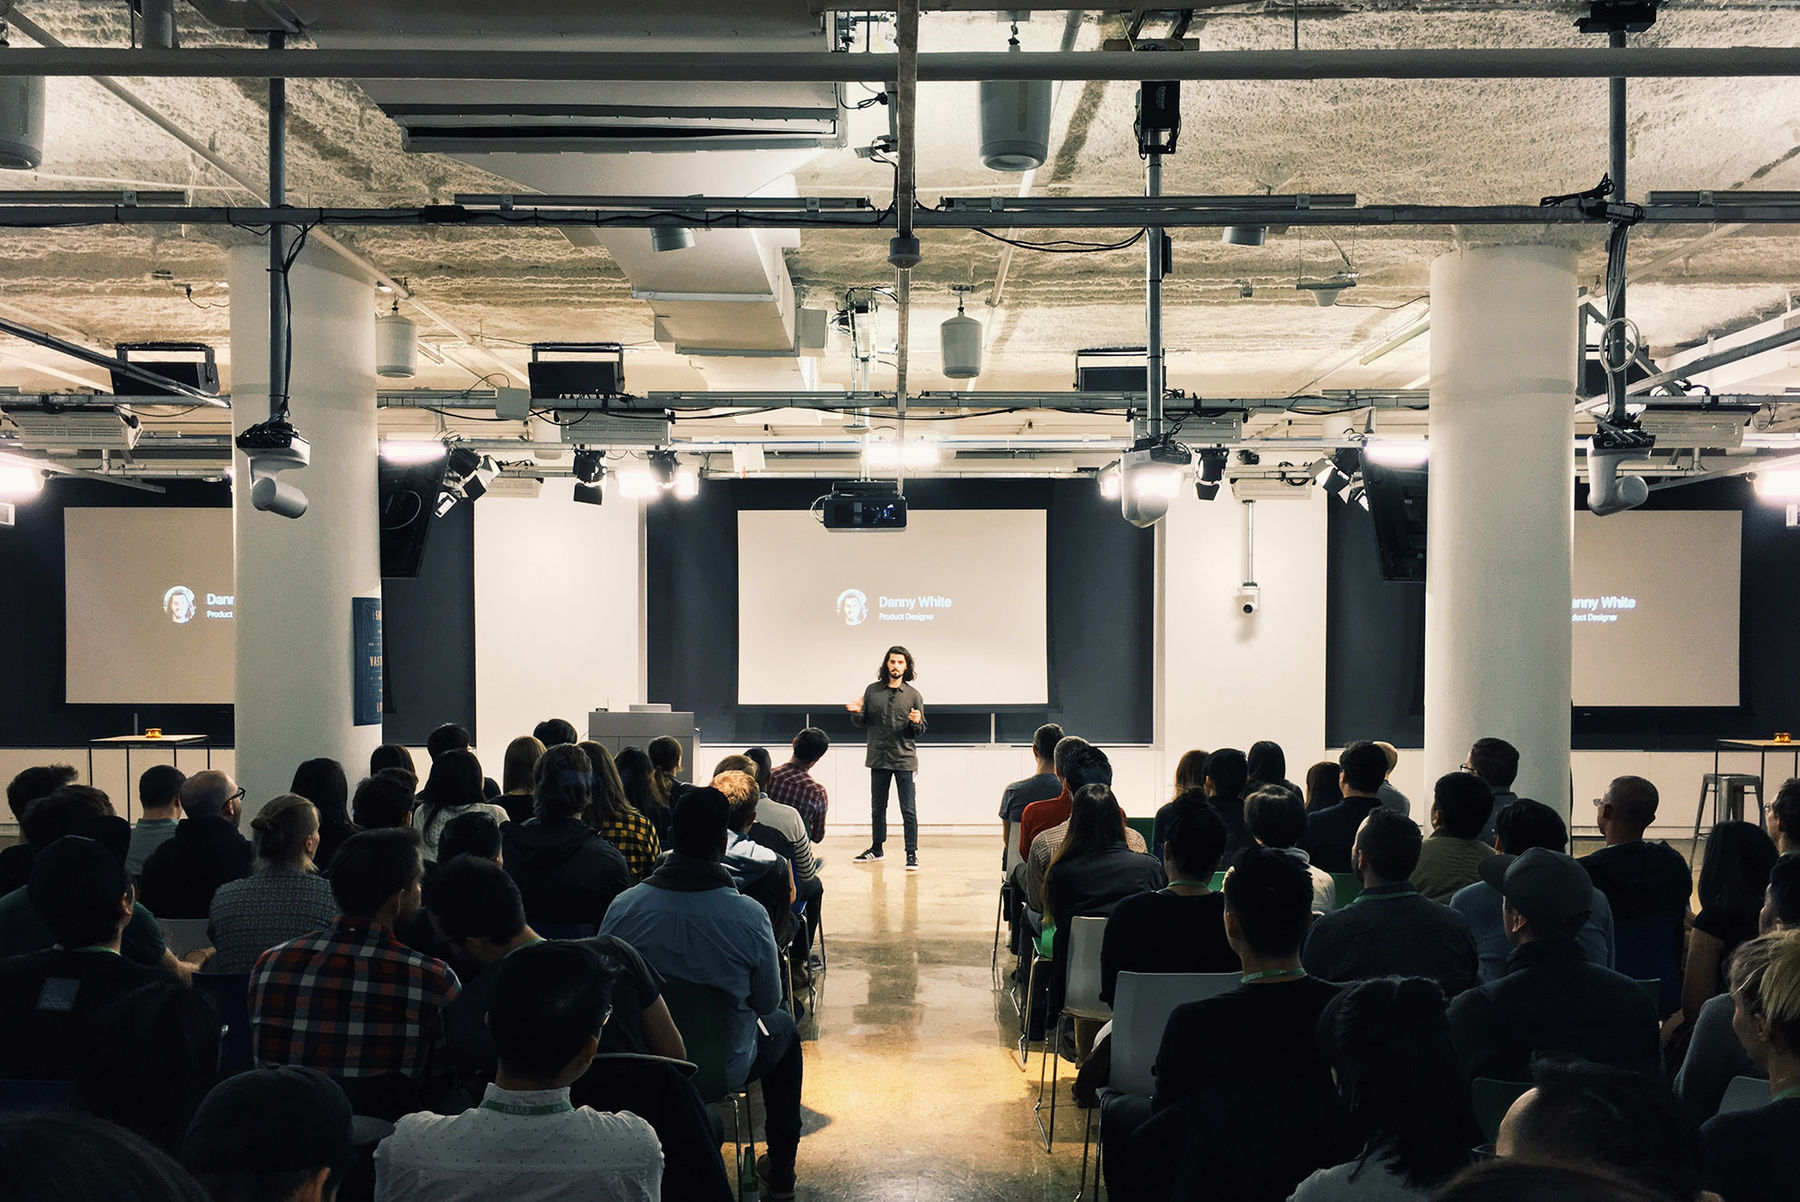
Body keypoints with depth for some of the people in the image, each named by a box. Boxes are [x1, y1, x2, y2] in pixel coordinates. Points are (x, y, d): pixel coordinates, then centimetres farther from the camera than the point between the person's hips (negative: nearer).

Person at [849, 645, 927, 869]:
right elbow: (862, 722, 11)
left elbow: (920, 730, 4)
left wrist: (916, 722, -18)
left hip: (904, 759, -3)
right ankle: (876, 848, 27)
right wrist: (857, 713, -10)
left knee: (908, 810, -4)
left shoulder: (914, 695, 2)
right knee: (877, 807, 14)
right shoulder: (872, 691, 6)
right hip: (878, 758, 3)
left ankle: (912, 853, 1)